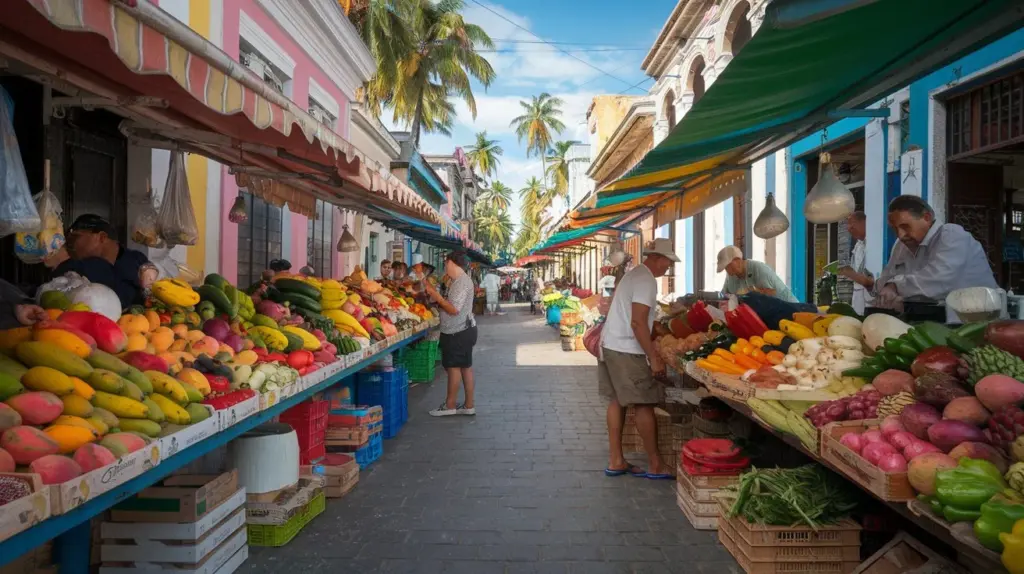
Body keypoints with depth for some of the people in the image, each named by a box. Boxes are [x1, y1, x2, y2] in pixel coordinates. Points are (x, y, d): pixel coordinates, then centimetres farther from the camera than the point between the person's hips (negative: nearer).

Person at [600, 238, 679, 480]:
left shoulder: (634, 274, 17)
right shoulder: (646, 280, -15)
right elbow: (638, 323, -22)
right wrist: (654, 358, -20)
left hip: (610, 345, 10)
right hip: (626, 351, -10)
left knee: (617, 401, 12)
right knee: (644, 405, -2)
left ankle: (615, 461, 18)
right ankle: (655, 465, 7)